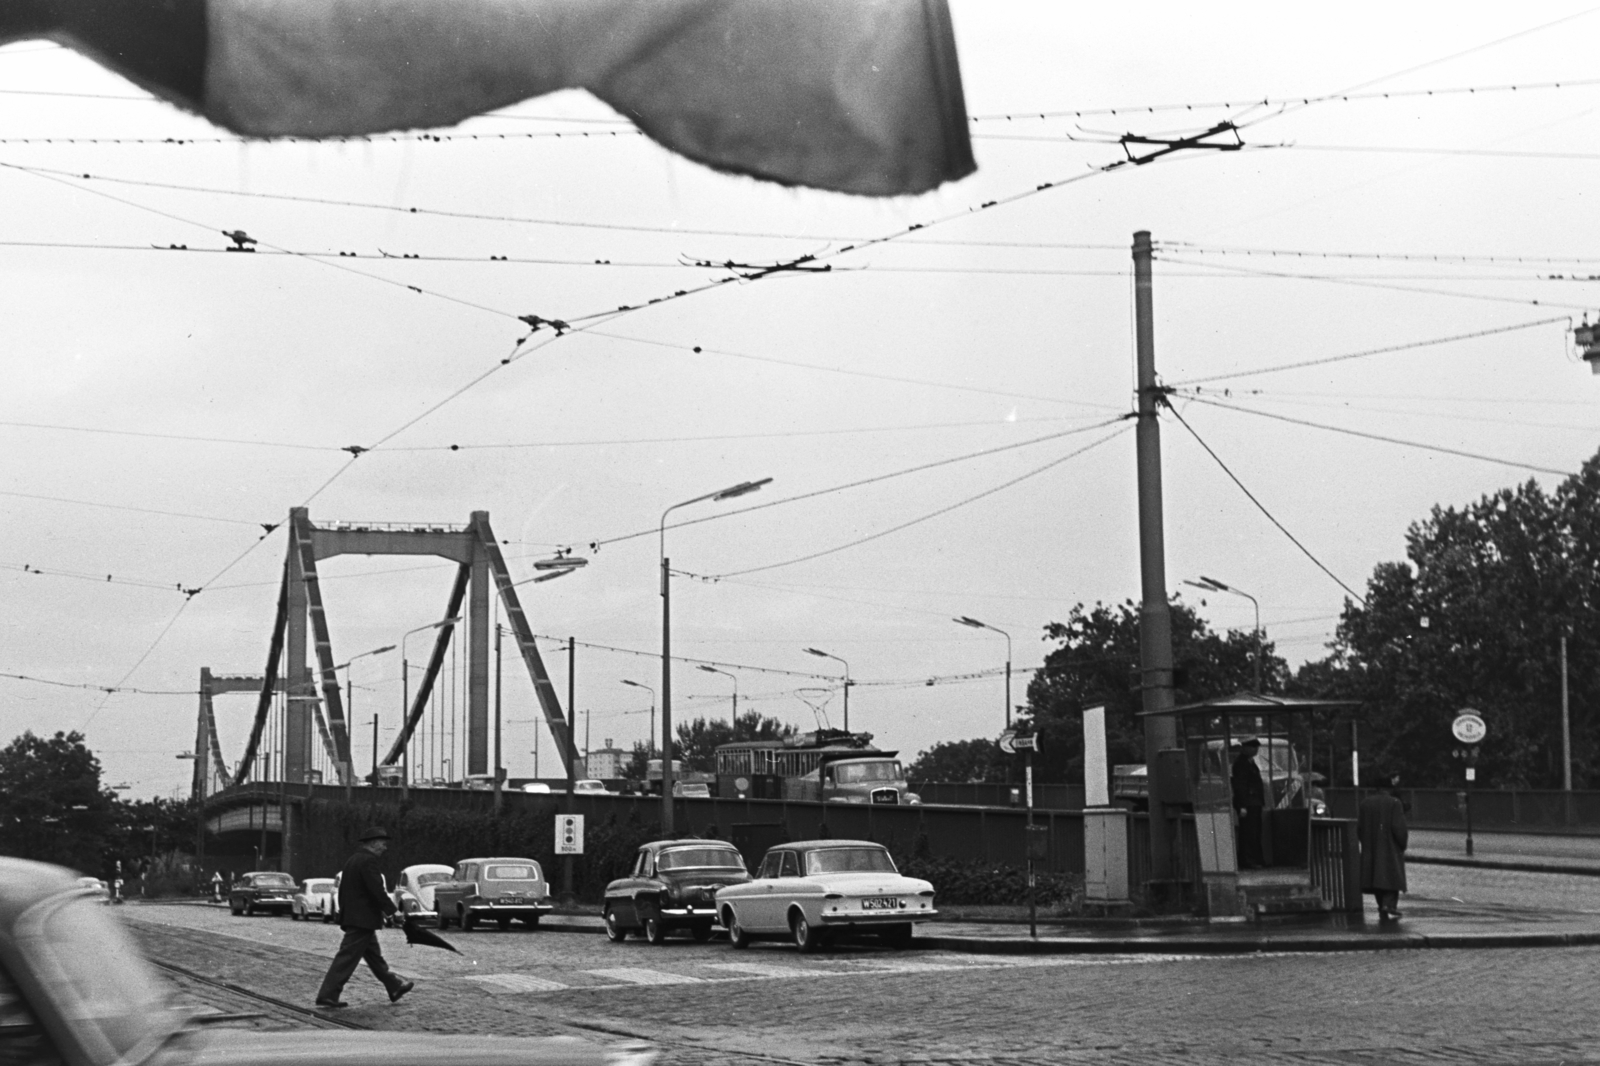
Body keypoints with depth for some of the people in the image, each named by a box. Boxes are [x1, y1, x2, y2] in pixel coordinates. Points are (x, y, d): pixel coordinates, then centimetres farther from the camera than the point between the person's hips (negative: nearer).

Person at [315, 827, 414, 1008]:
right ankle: (327, 996, -6)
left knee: (374, 956, 17)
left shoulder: (353, 860, 14)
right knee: (347, 957, -7)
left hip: (352, 916, 10)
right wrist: (392, 910, -12)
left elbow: (343, 891, 18)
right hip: (363, 919, -10)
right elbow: (377, 890, -21)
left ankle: (395, 987, 27)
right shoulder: (368, 861, -16)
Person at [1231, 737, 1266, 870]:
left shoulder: (1249, 762, 18)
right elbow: (1239, 785, -18)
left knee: (1256, 832, 14)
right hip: (1247, 803, -10)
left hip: (1254, 803, 10)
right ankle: (1246, 862, -7)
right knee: (1247, 833, -9)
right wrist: (1242, 806, -22)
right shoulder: (1240, 764, -13)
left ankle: (1257, 859, 21)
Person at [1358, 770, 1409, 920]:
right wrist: (1403, 845, -2)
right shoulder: (1394, 803, -11)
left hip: (1371, 849, 4)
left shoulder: (1365, 803, 3)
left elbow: (1359, 827, 5)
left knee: (1376, 879, 9)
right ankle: (1389, 903, -15)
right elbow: (1399, 828, -14)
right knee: (1392, 877, 4)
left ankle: (1382, 912, 9)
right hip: (1391, 847, -4)